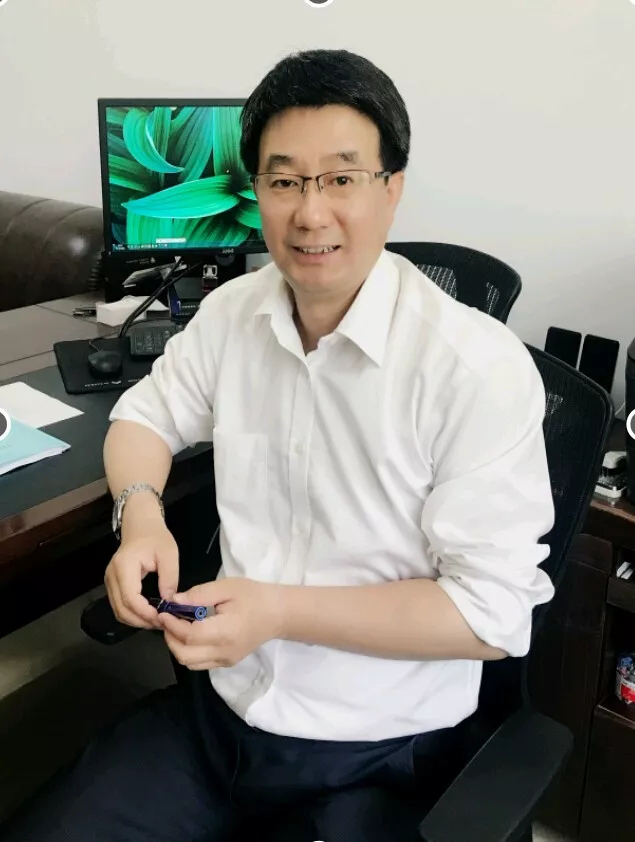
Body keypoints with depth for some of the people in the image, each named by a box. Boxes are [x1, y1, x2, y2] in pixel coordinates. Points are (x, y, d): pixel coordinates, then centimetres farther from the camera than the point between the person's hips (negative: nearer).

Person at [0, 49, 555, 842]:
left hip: (377, 758, -4)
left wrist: (282, 611, -22)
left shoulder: (479, 367, -20)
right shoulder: (233, 310, -1)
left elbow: (494, 612, -18)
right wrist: (141, 515, -9)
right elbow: (146, 414, 13)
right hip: (218, 707, 5)